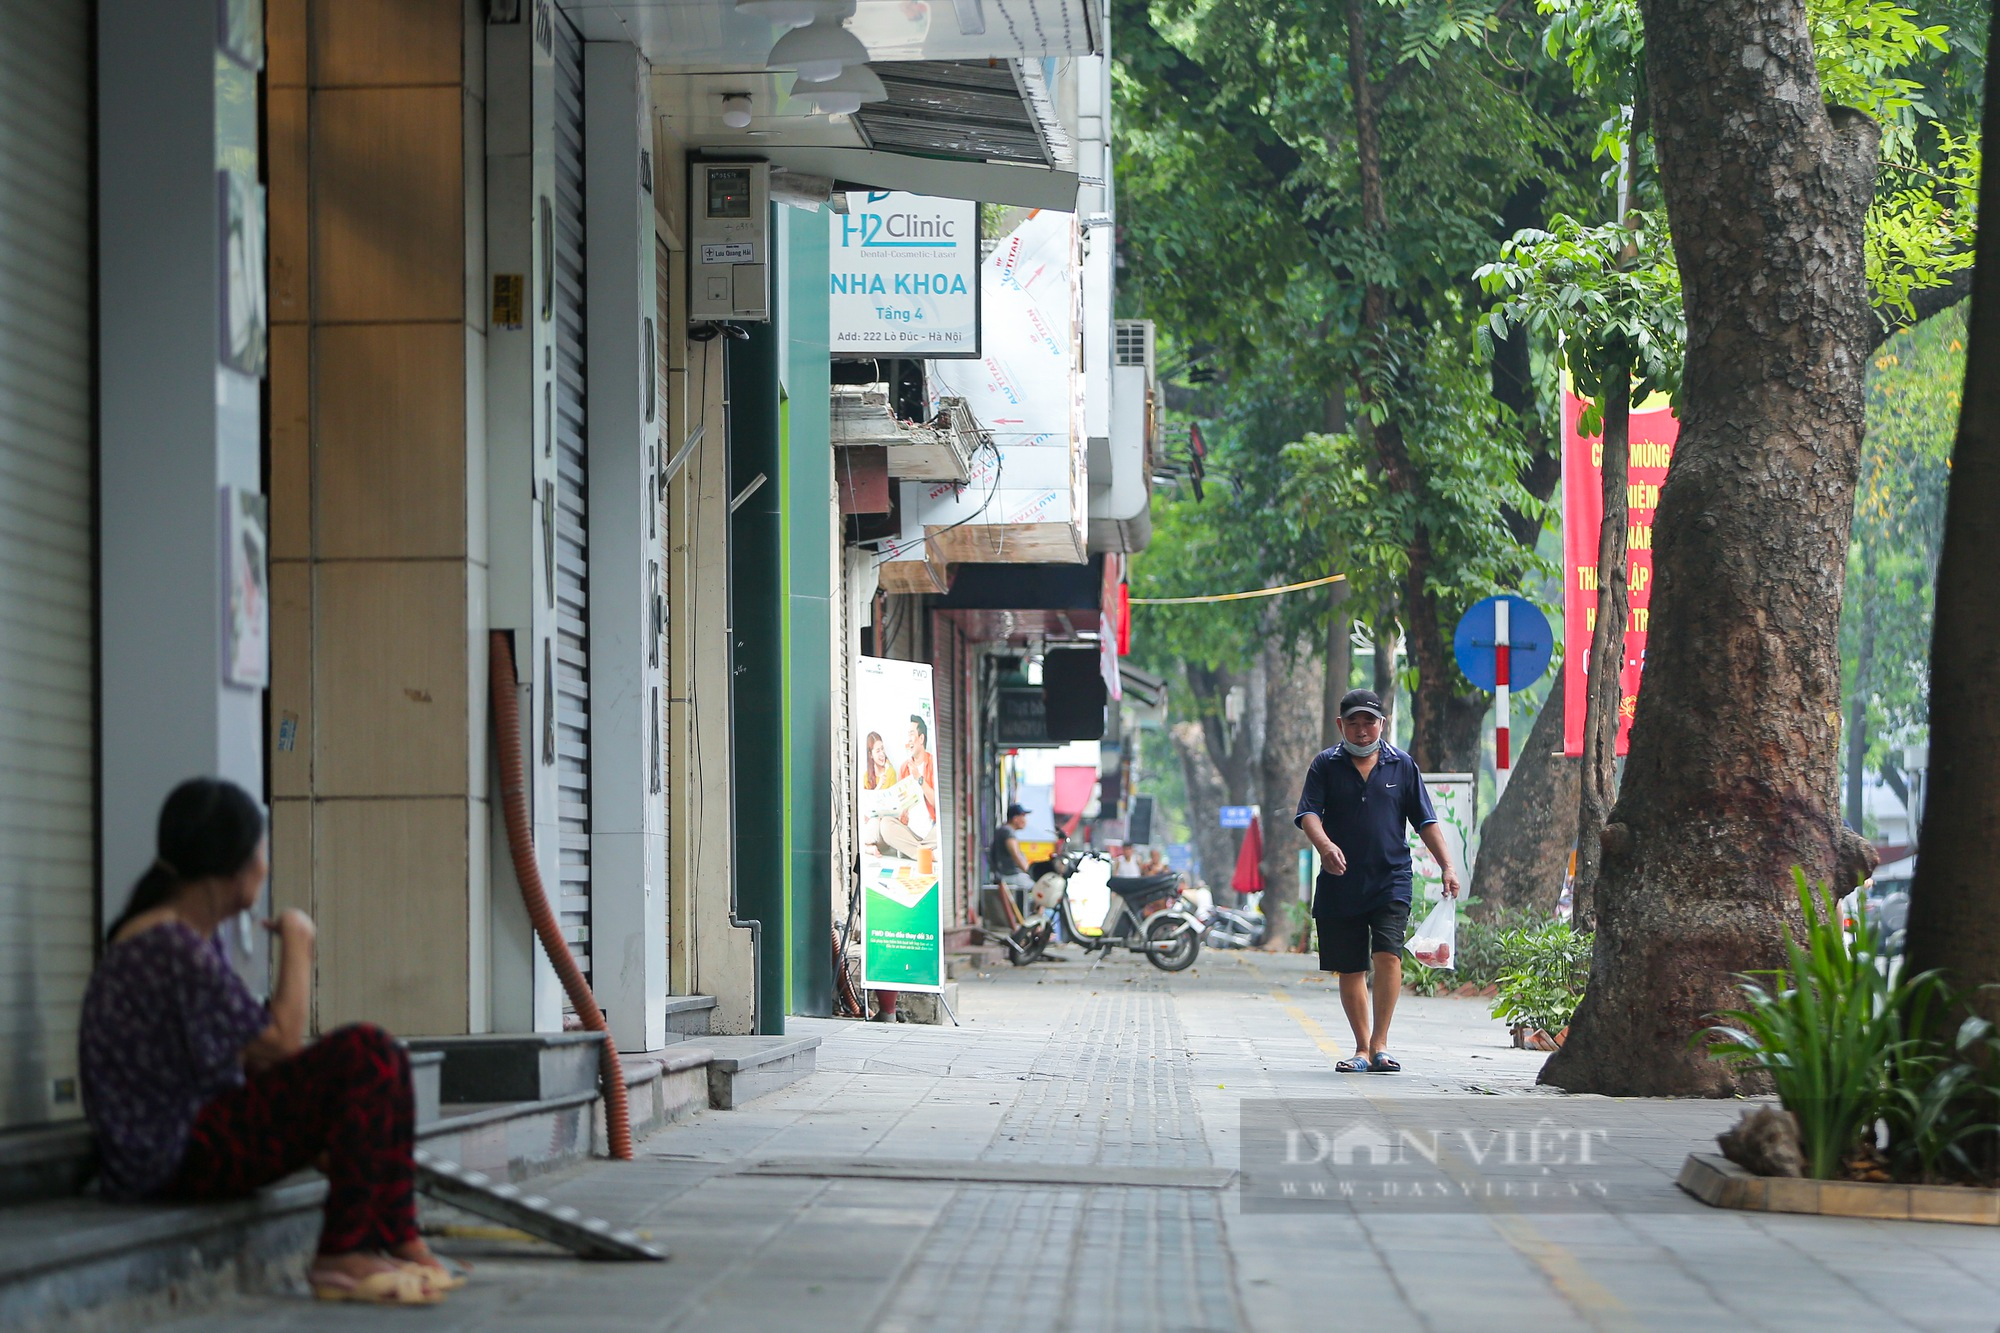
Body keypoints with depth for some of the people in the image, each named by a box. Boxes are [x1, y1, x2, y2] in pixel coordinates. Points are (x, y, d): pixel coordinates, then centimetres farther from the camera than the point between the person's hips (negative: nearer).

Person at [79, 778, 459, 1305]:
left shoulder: (195, 938, 14)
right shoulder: (171, 946, -20)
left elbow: (247, 1053, 14)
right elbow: (279, 1041, -19)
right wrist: (297, 943, -7)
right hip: (173, 1158, -11)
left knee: (382, 1062, 11)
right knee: (365, 1054, -18)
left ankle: (399, 1242, 6)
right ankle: (342, 1256, -13)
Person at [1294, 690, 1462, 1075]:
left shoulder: (1402, 765, 8)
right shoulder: (1326, 765, 5)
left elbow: (1425, 821, 10)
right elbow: (1308, 813, -6)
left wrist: (1447, 866, 0)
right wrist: (1324, 845, -27)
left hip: (1390, 880, -1)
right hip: (1339, 884, 1)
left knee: (1388, 955, -18)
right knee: (1350, 970, 4)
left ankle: (1380, 1043, -13)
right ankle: (1362, 1048, 15)